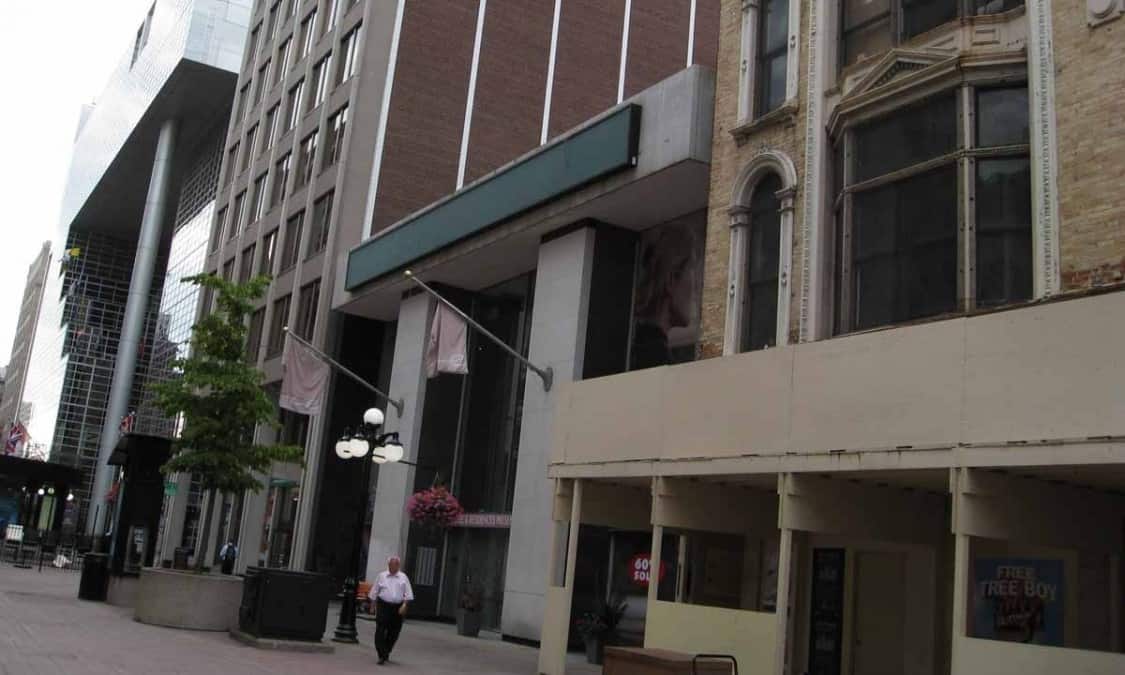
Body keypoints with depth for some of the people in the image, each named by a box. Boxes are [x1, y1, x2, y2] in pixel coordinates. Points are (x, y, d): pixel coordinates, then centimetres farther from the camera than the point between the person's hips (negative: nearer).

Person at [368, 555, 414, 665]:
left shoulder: (403, 577, 6)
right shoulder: (381, 576, 6)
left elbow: (408, 594, 3)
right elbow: (374, 592, 12)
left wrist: (404, 605, -9)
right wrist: (374, 606, 9)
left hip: (398, 608, 1)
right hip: (383, 606, -1)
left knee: (393, 633, 8)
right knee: (380, 631, -9)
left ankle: (386, 653, 28)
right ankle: (382, 656, -6)